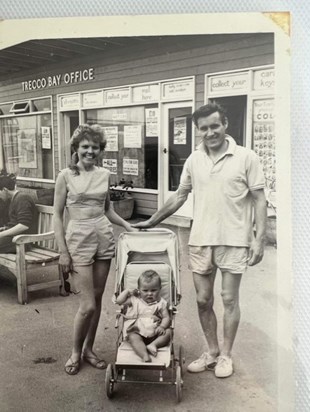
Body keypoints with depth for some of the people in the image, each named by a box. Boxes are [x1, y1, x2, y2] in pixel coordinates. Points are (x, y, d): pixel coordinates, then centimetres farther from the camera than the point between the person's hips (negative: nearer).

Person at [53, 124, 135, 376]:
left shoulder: (105, 175, 6)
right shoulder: (66, 176, -6)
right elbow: (57, 216, -5)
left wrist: (128, 226, 7)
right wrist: (63, 252, -9)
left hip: (104, 238, 4)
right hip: (78, 240, -4)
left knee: (97, 299, 11)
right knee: (87, 305, -4)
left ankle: (89, 349, 29)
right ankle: (75, 352, 21)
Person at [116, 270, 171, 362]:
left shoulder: (161, 303, 9)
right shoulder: (135, 300, 11)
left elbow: (166, 317, 4)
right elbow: (119, 301, 4)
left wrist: (162, 326, -15)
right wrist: (127, 291, 9)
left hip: (155, 333, 1)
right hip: (137, 332, -1)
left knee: (168, 332, -22)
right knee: (133, 337, -33)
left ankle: (153, 344, -35)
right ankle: (145, 356, -49)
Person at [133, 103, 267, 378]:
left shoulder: (246, 158, -6)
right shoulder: (194, 160, 5)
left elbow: (259, 200, -4)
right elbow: (179, 197, 13)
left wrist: (259, 238, -10)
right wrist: (151, 222, 12)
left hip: (234, 240, -3)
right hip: (200, 240, 4)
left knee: (229, 299, 7)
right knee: (203, 300, 10)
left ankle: (225, 355, 25)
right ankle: (212, 352, 30)